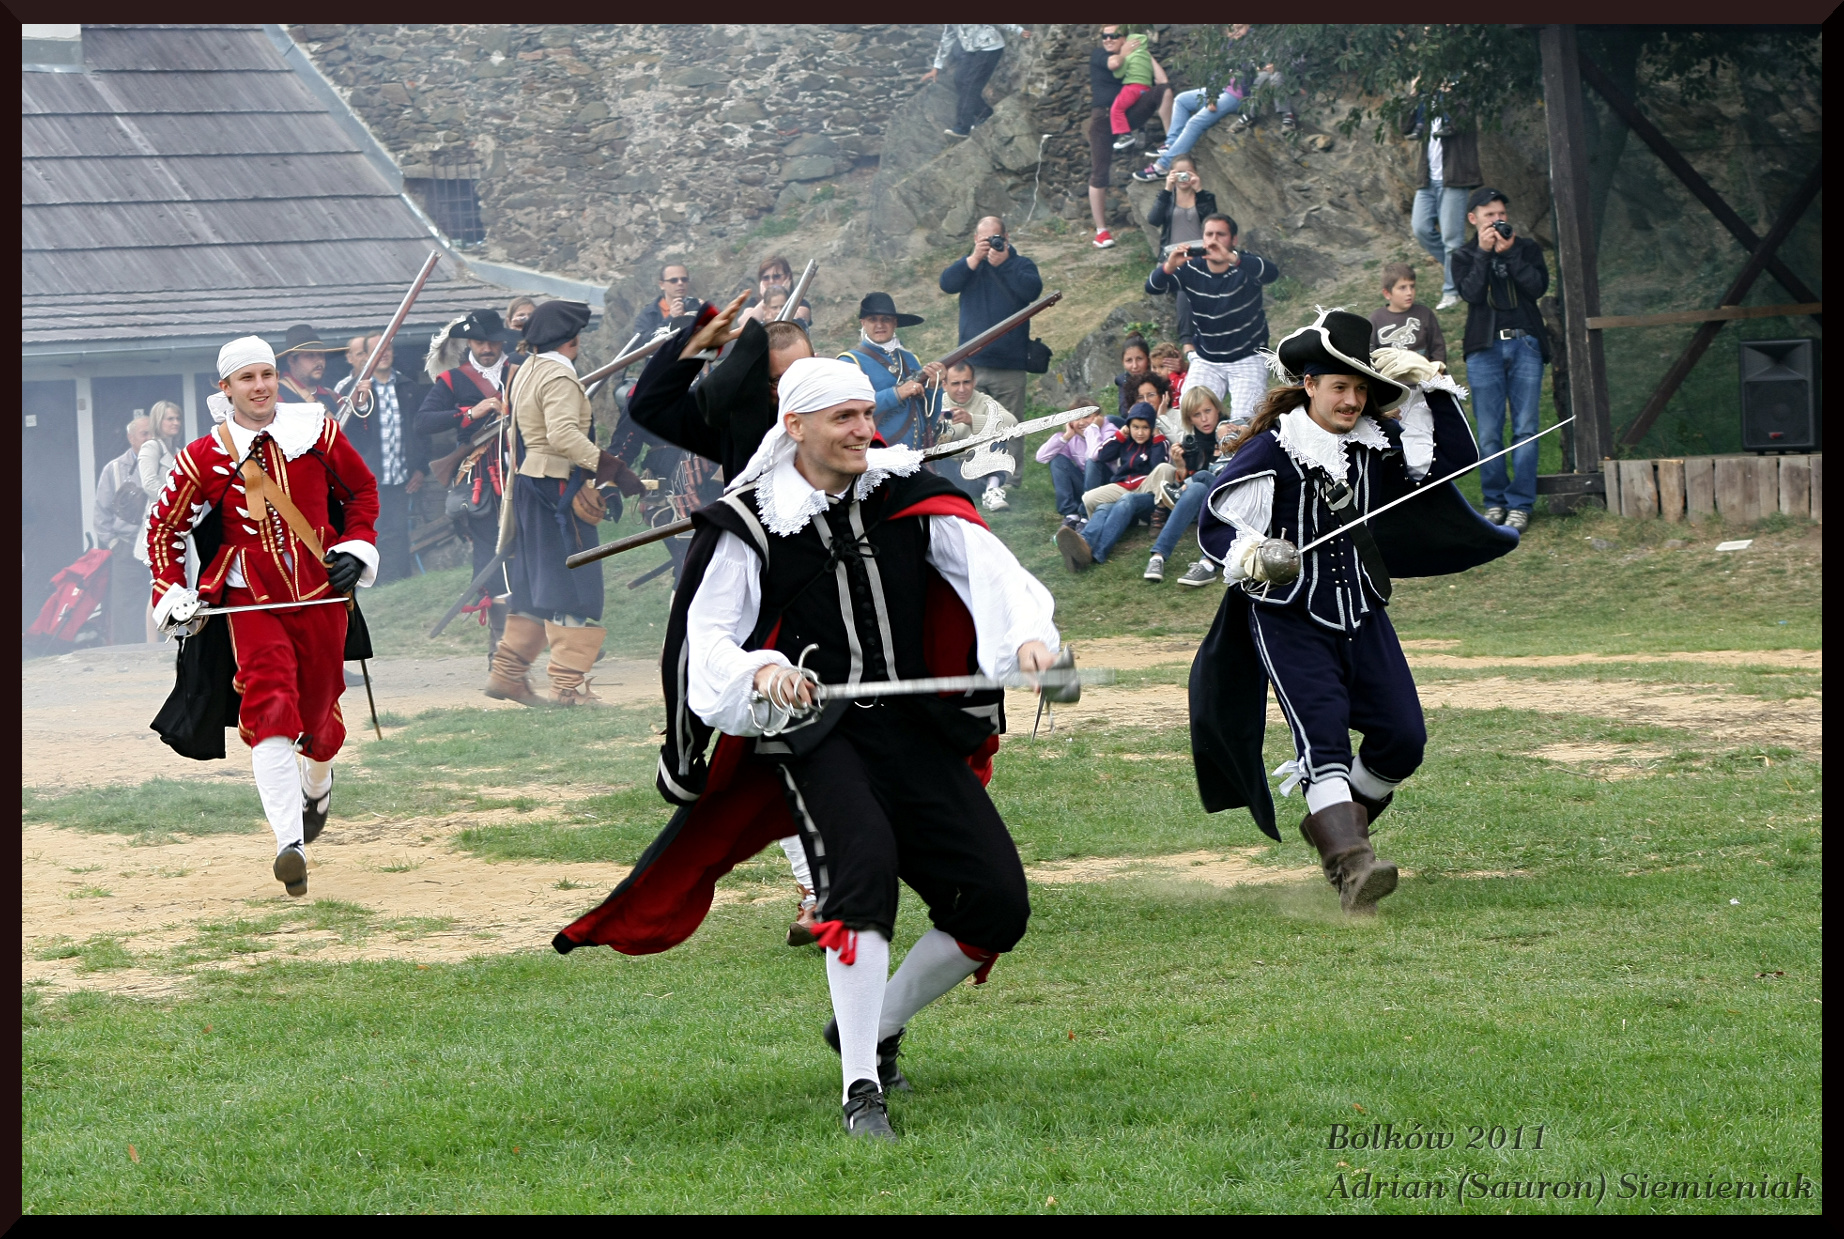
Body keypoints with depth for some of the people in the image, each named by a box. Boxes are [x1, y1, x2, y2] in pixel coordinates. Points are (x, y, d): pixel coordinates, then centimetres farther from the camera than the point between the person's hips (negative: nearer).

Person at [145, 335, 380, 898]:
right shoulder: (206, 457, -3)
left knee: (318, 710, 13)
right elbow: (164, 528, 8)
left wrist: (358, 547, 5)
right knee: (270, 708, -22)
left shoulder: (316, 430, 2)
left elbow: (361, 488, 18)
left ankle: (317, 782, 51)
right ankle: (290, 843, -32)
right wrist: (172, 596, -1)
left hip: (321, 595, 2)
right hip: (251, 599, -2)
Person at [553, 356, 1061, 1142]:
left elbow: (988, 566, -6)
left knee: (997, 906, -2)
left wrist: (1027, 633, -27)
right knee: (862, 864, -30)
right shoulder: (749, 524, -3)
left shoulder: (908, 494, 5)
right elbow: (703, 640, -7)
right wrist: (758, 671, -29)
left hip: (916, 724, 5)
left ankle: (874, 1026, 22)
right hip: (811, 730, -4)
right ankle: (861, 1090, -29)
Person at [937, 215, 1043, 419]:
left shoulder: (1021, 265, 10)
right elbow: (947, 284, -3)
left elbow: (1032, 291, -10)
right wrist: (975, 258, -11)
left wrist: (1003, 265, -13)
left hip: (1010, 366, -2)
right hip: (972, 363, 2)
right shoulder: (968, 265, 17)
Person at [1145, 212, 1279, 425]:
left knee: (1243, 422, -17)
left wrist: (1231, 258, -50)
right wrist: (1169, 266, -38)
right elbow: (1153, 288, -15)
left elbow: (1271, 273, -34)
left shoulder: (1245, 266, -12)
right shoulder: (1191, 270, -4)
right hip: (1206, 361, 3)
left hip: (1247, 360, -3)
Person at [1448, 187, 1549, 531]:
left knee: (1525, 429, -5)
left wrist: (1509, 253, -9)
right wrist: (1484, 252, -11)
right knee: (1489, 432, -2)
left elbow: (1538, 285, -4)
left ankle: (1520, 504, -3)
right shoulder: (1464, 256, 10)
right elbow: (1470, 292, -8)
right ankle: (1495, 500, 8)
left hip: (1525, 345, 0)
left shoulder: (1527, 248, 12)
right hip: (1484, 349, 0)